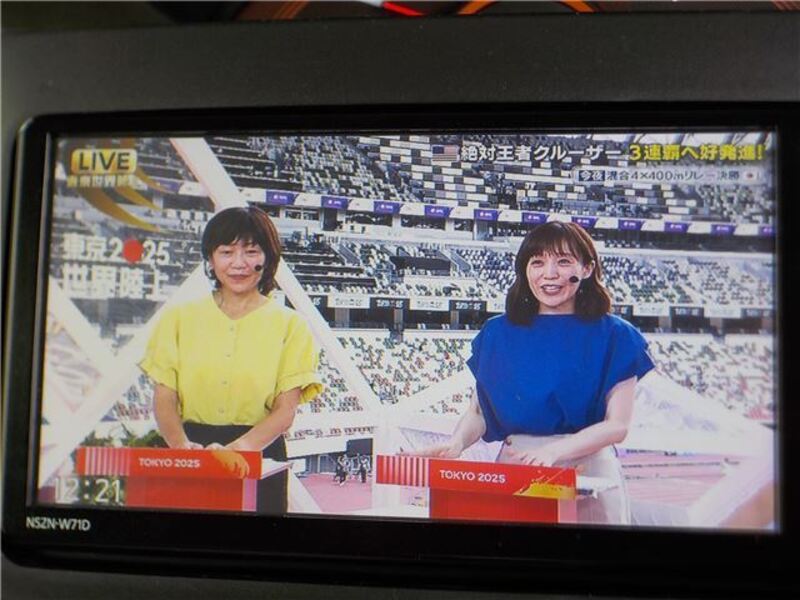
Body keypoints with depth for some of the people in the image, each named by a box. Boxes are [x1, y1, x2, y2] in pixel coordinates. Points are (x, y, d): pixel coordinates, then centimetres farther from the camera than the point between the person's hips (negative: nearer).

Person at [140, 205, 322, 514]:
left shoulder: (289, 325, 2)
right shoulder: (180, 318, 8)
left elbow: (285, 410, -5)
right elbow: (164, 399, 3)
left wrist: (237, 448, -21)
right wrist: (182, 444, -16)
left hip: (259, 456, -1)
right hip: (190, 460, 1)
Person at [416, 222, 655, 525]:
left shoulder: (613, 335, -2)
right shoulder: (497, 333, 6)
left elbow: (617, 424, -8)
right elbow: (479, 410, 6)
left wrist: (554, 450, -23)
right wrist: (457, 442, -16)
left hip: (587, 475, -2)